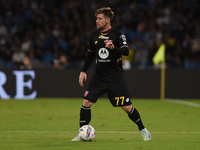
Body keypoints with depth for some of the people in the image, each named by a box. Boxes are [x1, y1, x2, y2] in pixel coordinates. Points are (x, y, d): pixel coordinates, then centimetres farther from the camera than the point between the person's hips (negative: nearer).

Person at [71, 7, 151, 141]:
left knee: (127, 107, -3)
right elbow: (91, 55, 18)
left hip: (115, 78, -4)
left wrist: (113, 47, -40)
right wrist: (83, 71, 11)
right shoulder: (95, 36, 7)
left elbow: (126, 51, -22)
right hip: (99, 77, 4)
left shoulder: (118, 35, -8)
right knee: (86, 102, -10)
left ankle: (143, 130, 18)